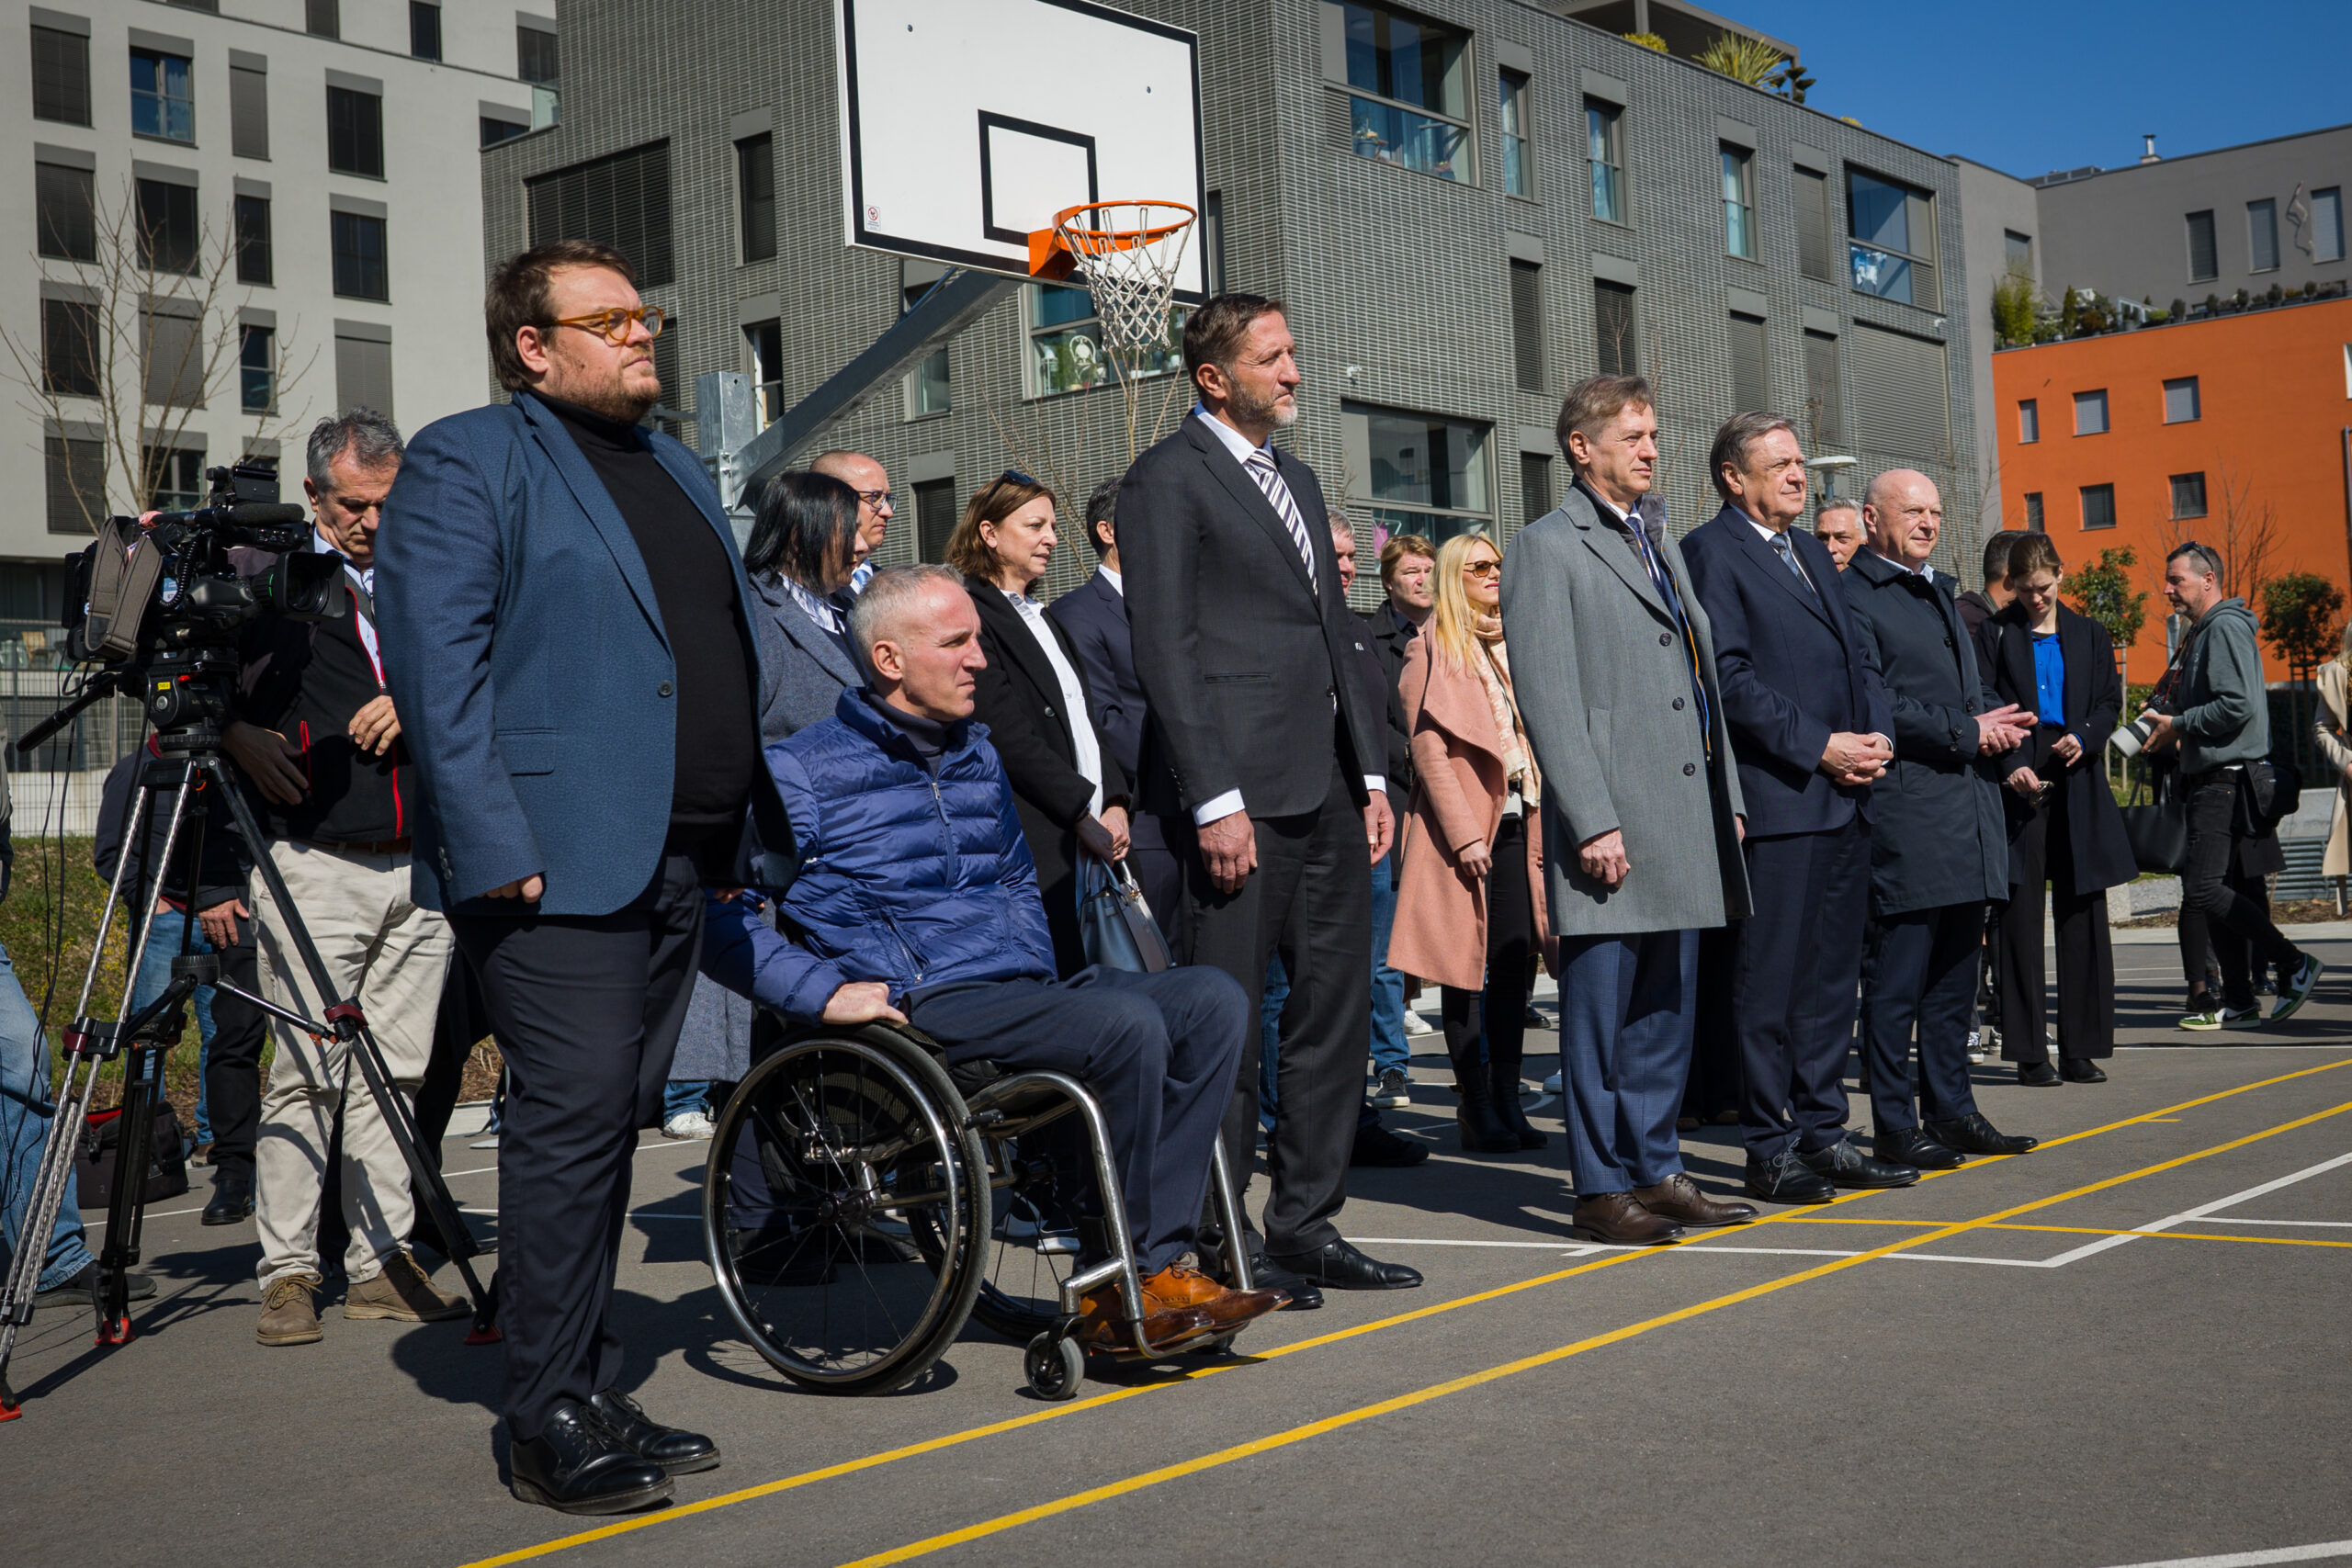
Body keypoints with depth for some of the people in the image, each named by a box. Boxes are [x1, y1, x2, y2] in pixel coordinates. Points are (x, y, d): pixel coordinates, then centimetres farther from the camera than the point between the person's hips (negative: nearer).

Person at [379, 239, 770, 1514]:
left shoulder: (675, 470, 23)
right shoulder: (463, 462, -2)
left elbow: (732, 652, 26)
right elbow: (437, 659, -12)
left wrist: (742, 835, 19)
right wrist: (494, 848, -20)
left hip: (679, 863, 8)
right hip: (557, 862, -8)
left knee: (610, 1123, 11)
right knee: (573, 1118, -10)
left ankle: (588, 1393, 19)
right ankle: (550, 1421, -1)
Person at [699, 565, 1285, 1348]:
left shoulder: (977, 756, 22)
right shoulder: (806, 770, -2)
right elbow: (715, 908, -9)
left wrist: (1040, 973, 18)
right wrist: (823, 990, -17)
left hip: (1019, 987, 8)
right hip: (916, 1009, -8)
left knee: (1212, 999, -13)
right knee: (1127, 1024, -29)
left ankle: (1158, 1260, -17)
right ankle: (1121, 1282, -14)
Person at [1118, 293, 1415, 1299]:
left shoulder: (1297, 479, 21)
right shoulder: (1166, 480, -5)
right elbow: (1166, 651, -12)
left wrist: (1371, 773, 15)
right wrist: (1215, 800, -18)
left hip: (1327, 793, 8)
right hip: (1242, 796, -8)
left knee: (1337, 1009, 10)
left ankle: (1305, 1225, 20)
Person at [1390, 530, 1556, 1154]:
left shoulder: (1509, 646, 18)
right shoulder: (1433, 650, -3)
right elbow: (1430, 751, -9)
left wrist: (1542, 818, 10)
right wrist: (1465, 836, -16)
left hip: (1516, 822, 6)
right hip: (1463, 827, -6)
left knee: (1515, 961, 5)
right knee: (1467, 970, -2)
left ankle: (1507, 1103, 11)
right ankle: (1477, 1110, 2)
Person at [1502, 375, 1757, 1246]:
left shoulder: (1661, 542, 21)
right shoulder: (1547, 548, -4)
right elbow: (1548, 698, -11)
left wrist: (1727, 799, 16)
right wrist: (1593, 821, -18)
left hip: (1684, 816, 8)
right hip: (1613, 822, -8)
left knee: (1668, 1008, 12)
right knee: (1601, 1012, -2)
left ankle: (1656, 1168, 20)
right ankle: (1601, 1189, 5)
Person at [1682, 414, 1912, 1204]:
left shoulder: (1813, 553, 21)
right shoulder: (1711, 551, -6)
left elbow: (1860, 656, 21)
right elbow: (1729, 677, -14)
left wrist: (1878, 734, 3)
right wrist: (1819, 747, -15)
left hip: (1846, 796, 9)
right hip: (1776, 800, -8)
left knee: (1832, 974, 12)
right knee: (1769, 980, -3)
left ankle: (1821, 1132, 20)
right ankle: (1770, 1148, 3)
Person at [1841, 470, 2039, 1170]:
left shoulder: (1939, 593, 22)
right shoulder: (1853, 597, -7)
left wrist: (1995, 725, 6)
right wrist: (1967, 733, -13)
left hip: (1968, 813, 9)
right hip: (1904, 815, -9)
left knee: (1956, 975, 13)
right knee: (1896, 975, -5)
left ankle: (1951, 1111, 21)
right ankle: (1895, 1126, 1)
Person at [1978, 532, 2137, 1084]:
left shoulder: (2089, 635, 14)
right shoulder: (1995, 635, 4)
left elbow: (2110, 700, 13)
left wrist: (2085, 737, -7)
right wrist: (2011, 765, -15)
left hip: (2077, 781, 3)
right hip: (2019, 778, -3)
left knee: (2083, 913, 2)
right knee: (2022, 912, -4)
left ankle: (2080, 1049, 9)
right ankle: (2029, 1053, 0)